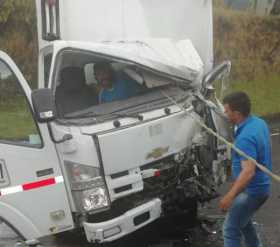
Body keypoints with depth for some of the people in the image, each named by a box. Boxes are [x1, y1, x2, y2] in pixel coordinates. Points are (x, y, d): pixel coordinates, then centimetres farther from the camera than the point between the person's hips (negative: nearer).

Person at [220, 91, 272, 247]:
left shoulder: (245, 137, -29)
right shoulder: (259, 122, 1)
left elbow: (248, 172, -37)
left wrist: (230, 196, -39)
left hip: (252, 190, -10)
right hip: (261, 186, 10)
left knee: (231, 229, -2)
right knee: (243, 221, 29)